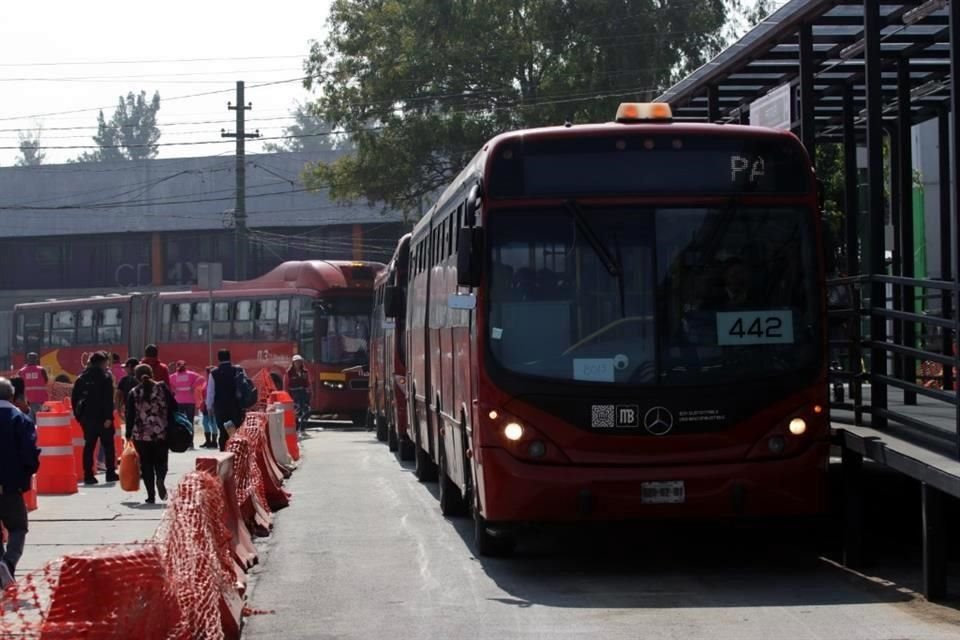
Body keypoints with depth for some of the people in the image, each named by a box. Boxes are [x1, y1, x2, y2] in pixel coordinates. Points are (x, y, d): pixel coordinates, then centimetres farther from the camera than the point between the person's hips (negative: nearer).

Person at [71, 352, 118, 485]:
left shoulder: (81, 378, 9)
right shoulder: (105, 377, -8)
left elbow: (74, 398, 9)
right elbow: (108, 400, -16)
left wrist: (78, 415, 13)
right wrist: (108, 417, -17)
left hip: (86, 417, 5)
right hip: (101, 417, -5)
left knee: (89, 445, 8)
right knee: (108, 444, 7)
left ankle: (88, 475, 2)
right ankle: (110, 473, 6)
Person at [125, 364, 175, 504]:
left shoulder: (133, 393, 1)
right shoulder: (162, 388, 2)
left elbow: (130, 415, 2)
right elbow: (173, 407, 0)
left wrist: (128, 434, 9)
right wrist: (172, 427, 13)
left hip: (141, 435, -1)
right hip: (162, 433, 1)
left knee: (146, 464, 6)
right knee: (161, 460, 12)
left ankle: (151, 495, 0)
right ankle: (160, 479, -18)